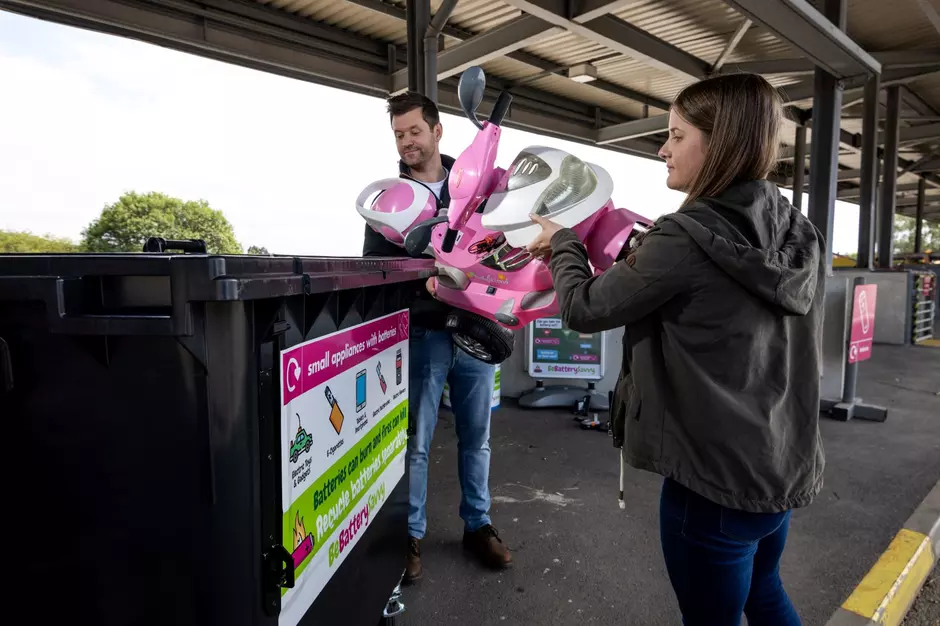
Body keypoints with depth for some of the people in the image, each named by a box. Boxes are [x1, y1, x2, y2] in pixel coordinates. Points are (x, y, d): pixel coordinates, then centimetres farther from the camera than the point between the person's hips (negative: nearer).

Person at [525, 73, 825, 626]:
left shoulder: (686, 238, -23)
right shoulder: (799, 236, 1)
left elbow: (584, 309, -14)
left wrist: (562, 241, 3)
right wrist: (641, 257, 12)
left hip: (716, 479, -7)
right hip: (784, 467, 8)